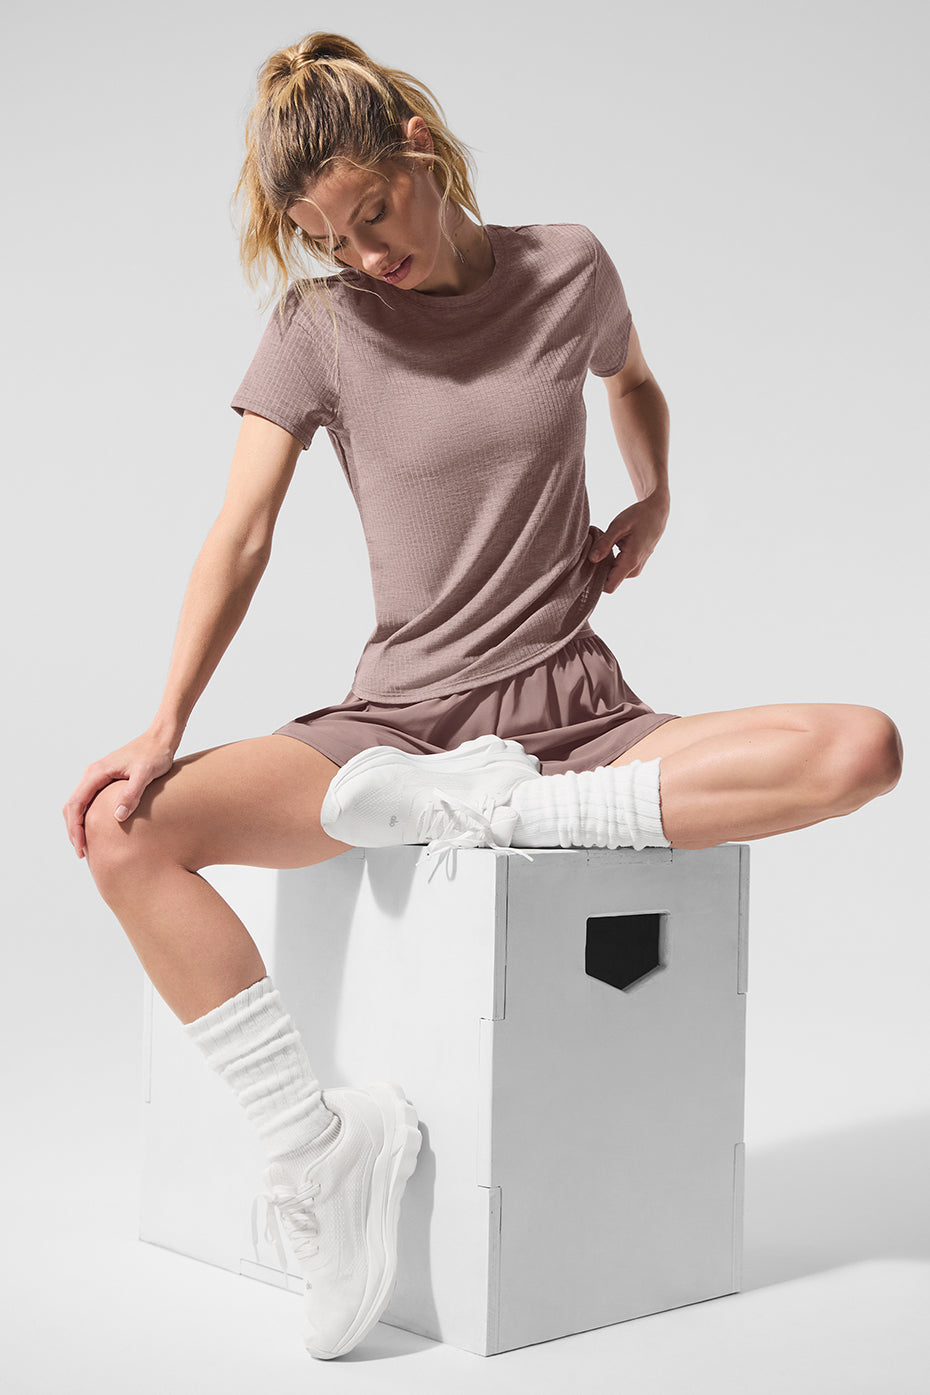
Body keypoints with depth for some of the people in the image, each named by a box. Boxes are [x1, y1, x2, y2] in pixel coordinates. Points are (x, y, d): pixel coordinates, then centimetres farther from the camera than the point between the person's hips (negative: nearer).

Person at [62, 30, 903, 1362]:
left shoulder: (567, 267, 4)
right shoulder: (318, 324, 1)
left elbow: (634, 378, 27)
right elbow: (240, 539, -6)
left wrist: (653, 501, 8)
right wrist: (165, 729, -17)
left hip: (580, 722, 1)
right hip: (397, 725, 0)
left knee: (864, 748, -24)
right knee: (125, 828, -24)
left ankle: (506, 809, -21)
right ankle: (323, 1147, -20)